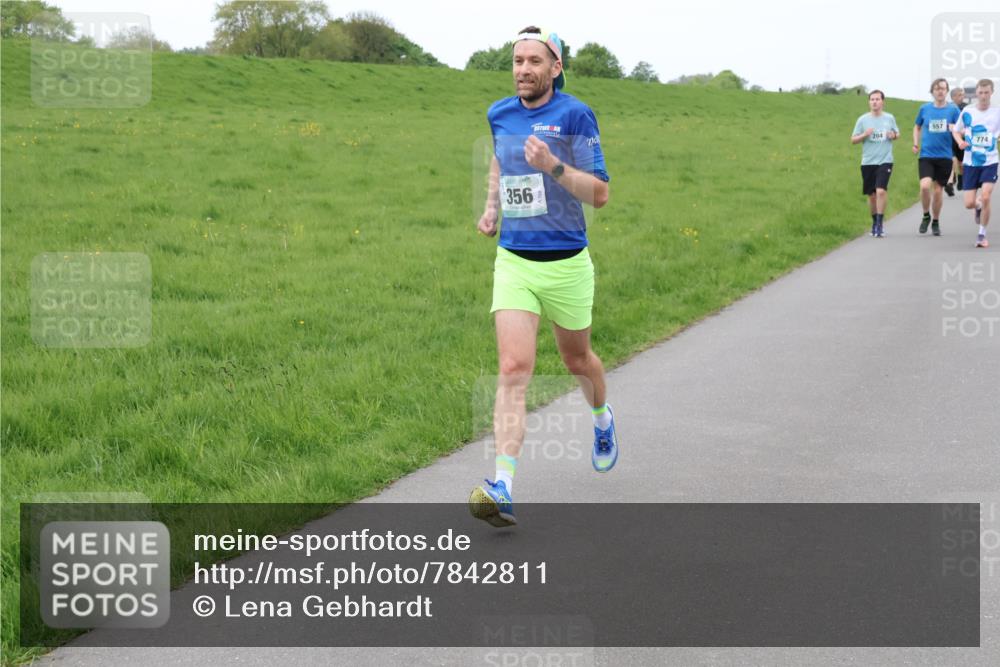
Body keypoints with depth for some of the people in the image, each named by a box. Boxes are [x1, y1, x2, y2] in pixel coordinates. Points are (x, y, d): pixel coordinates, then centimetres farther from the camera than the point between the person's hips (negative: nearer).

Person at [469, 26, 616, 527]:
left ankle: (603, 419, 54)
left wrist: (553, 166, -26)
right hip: (513, 262, 2)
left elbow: (600, 194, -12)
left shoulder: (575, 115, -10)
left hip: (566, 264, -2)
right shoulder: (499, 114, 5)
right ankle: (503, 489, -21)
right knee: (514, 369, -13)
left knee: (576, 359, 19)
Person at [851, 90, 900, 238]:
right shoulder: (863, 120, 3)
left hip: (885, 161, -1)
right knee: (872, 195, 9)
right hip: (868, 162, 1)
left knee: (881, 191, -18)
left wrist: (894, 135, -4)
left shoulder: (889, 118, 5)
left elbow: (897, 134, 19)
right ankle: (874, 222, 28)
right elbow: (853, 139, 5)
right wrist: (864, 135, -14)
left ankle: (879, 225, -14)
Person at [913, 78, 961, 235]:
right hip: (926, 155, 0)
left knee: (938, 190, 6)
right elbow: (917, 127, 20)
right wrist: (916, 143, 5)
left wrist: (955, 128, -22)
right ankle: (926, 215, 6)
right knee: (925, 186, -19)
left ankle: (935, 222, 27)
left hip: (944, 156, 0)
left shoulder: (953, 109, 1)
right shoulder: (925, 109, 4)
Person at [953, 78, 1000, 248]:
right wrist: (960, 141, -10)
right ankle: (978, 209, 37)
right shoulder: (967, 111, -1)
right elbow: (956, 131, 11)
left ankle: (982, 235, 0)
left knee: (985, 198, -17)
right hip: (970, 163, 1)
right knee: (969, 203, -3)